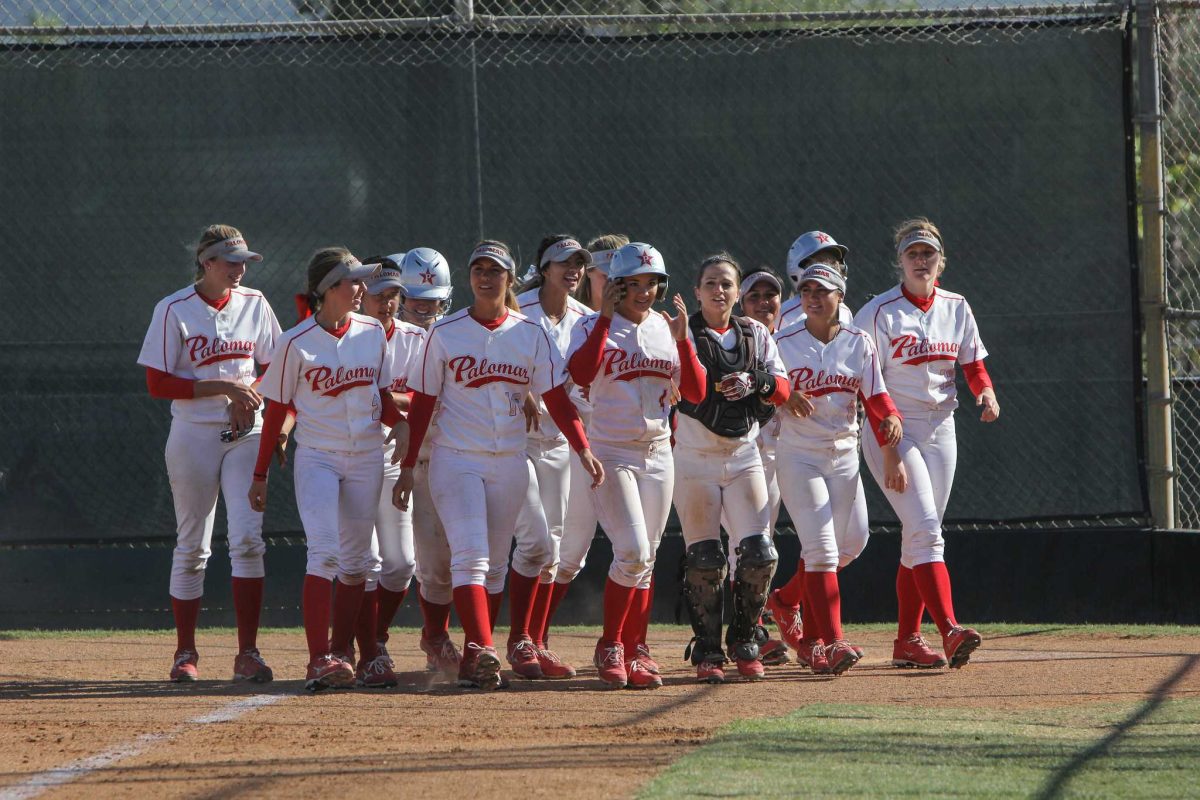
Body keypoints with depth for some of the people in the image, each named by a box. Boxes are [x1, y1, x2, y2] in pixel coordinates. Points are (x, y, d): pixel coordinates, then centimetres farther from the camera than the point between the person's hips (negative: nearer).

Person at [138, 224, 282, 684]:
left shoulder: (254, 304, 6)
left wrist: (250, 395, -7)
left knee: (248, 539, -9)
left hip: (245, 434, 2)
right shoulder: (174, 311, -6)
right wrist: (223, 387, -17)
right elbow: (158, 384, -9)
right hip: (194, 435, -2)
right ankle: (185, 652, 15)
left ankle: (247, 653, -8)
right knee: (192, 547, 3)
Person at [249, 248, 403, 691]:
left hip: (366, 458, 5)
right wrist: (260, 475, 0)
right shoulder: (296, 343, -9)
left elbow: (382, 399, 11)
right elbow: (277, 410, -3)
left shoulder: (372, 333, 3)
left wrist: (407, 423, -10)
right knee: (325, 552, -17)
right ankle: (319, 660, -20)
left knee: (356, 561, 8)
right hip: (317, 458, -5)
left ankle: (341, 651, 17)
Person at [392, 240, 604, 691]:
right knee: (470, 555, -19)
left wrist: (583, 450, -11)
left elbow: (556, 398, 2)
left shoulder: (530, 334, 5)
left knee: (494, 564, 7)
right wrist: (408, 467, -1)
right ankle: (482, 651, -30)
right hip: (456, 461, -3)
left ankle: (474, 662, 15)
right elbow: (422, 404, 2)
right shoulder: (445, 333, 0)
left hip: (509, 463, 3)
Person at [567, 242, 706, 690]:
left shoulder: (667, 330, 9)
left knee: (644, 560, 6)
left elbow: (695, 393, 3)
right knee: (633, 551, -16)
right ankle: (610, 648, -4)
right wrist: (605, 318, -22)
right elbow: (580, 374, -25)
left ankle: (634, 653, 13)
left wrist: (682, 339, -7)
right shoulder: (596, 328, -5)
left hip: (658, 452, 5)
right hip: (611, 453, -5)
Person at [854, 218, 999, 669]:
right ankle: (949, 631, -28)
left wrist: (985, 392, -8)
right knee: (925, 529, -18)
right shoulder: (879, 313, -9)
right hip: (892, 429, -6)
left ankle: (907, 641, 13)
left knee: (919, 537, 8)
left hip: (940, 430, 6)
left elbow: (973, 363, 14)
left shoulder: (955, 308, 8)